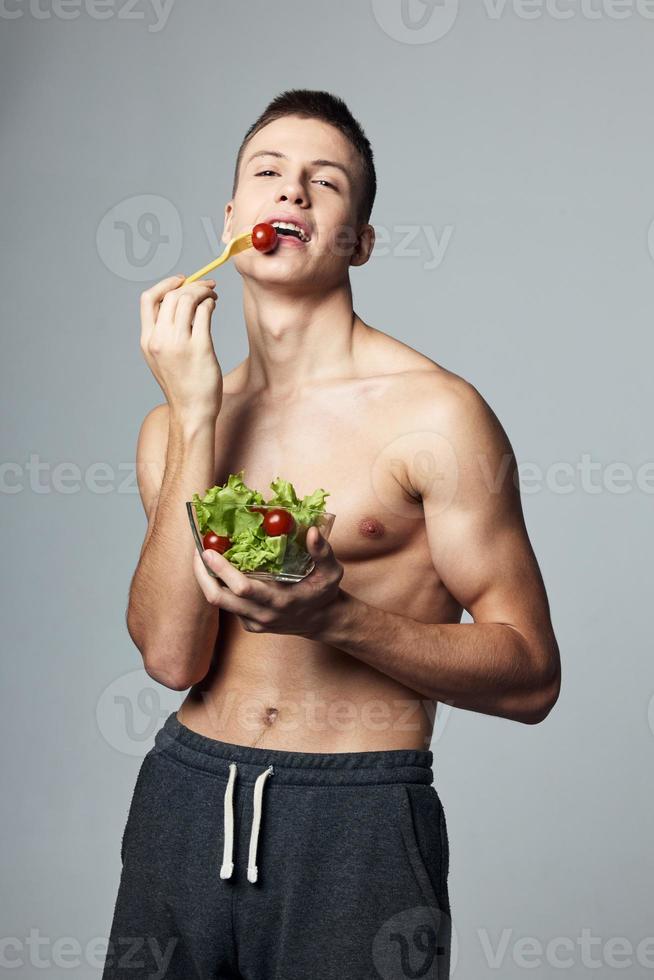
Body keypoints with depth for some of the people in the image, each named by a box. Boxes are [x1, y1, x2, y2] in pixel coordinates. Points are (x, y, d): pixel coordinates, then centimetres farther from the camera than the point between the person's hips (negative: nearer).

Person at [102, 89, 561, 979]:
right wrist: (195, 418, -11)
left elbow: (530, 677, -8)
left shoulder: (435, 413, -8)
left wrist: (337, 617, -22)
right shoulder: (176, 422, 5)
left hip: (358, 816, -4)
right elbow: (172, 655, -7)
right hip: (186, 799, 4)